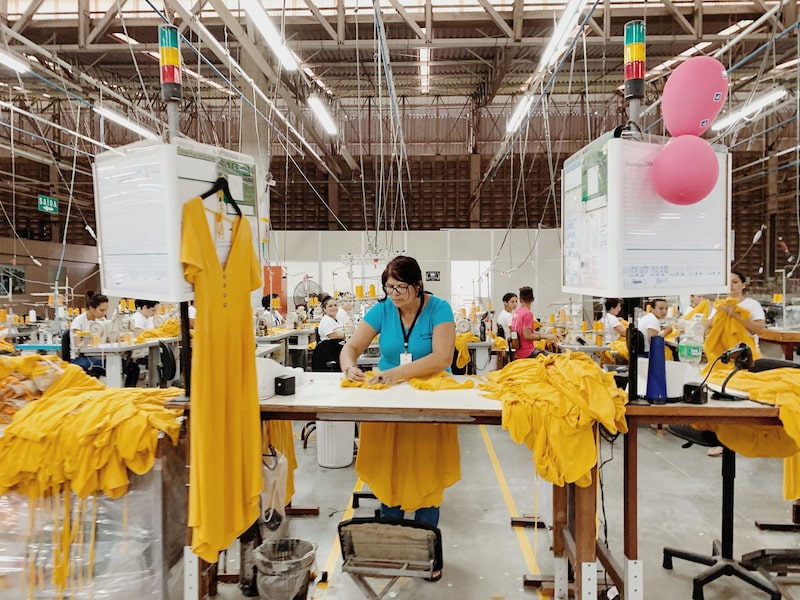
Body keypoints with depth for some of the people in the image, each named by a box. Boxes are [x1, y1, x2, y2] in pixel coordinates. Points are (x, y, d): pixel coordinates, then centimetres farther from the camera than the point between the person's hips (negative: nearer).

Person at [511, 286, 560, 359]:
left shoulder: (517, 312, 11)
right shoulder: (528, 313, -13)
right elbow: (527, 335, -18)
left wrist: (550, 335, 11)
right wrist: (546, 336, -14)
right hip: (527, 353, -9)